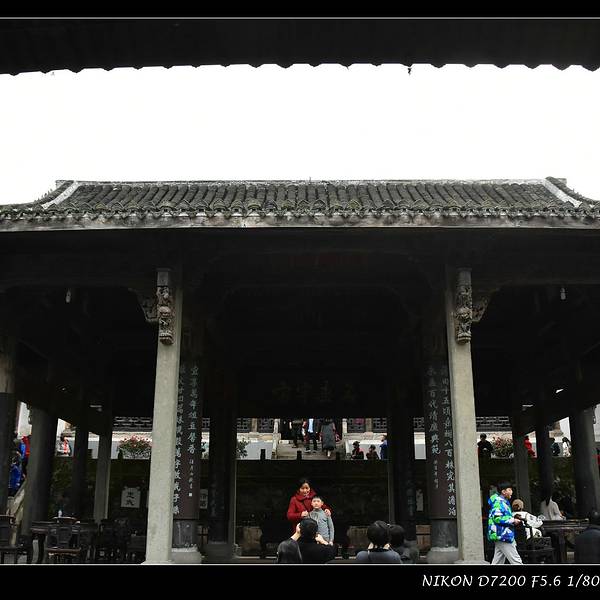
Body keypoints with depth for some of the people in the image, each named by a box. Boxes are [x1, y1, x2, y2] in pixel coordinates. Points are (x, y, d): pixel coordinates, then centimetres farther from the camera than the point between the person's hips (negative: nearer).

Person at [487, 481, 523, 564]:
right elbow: (497, 518, -23)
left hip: (501, 536, 11)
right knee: (516, 561, -8)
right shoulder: (498, 502, -14)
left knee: (497, 561, 12)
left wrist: (513, 518, 14)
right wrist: (512, 520, -16)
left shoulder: (504, 502, 20)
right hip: (502, 536, -11)